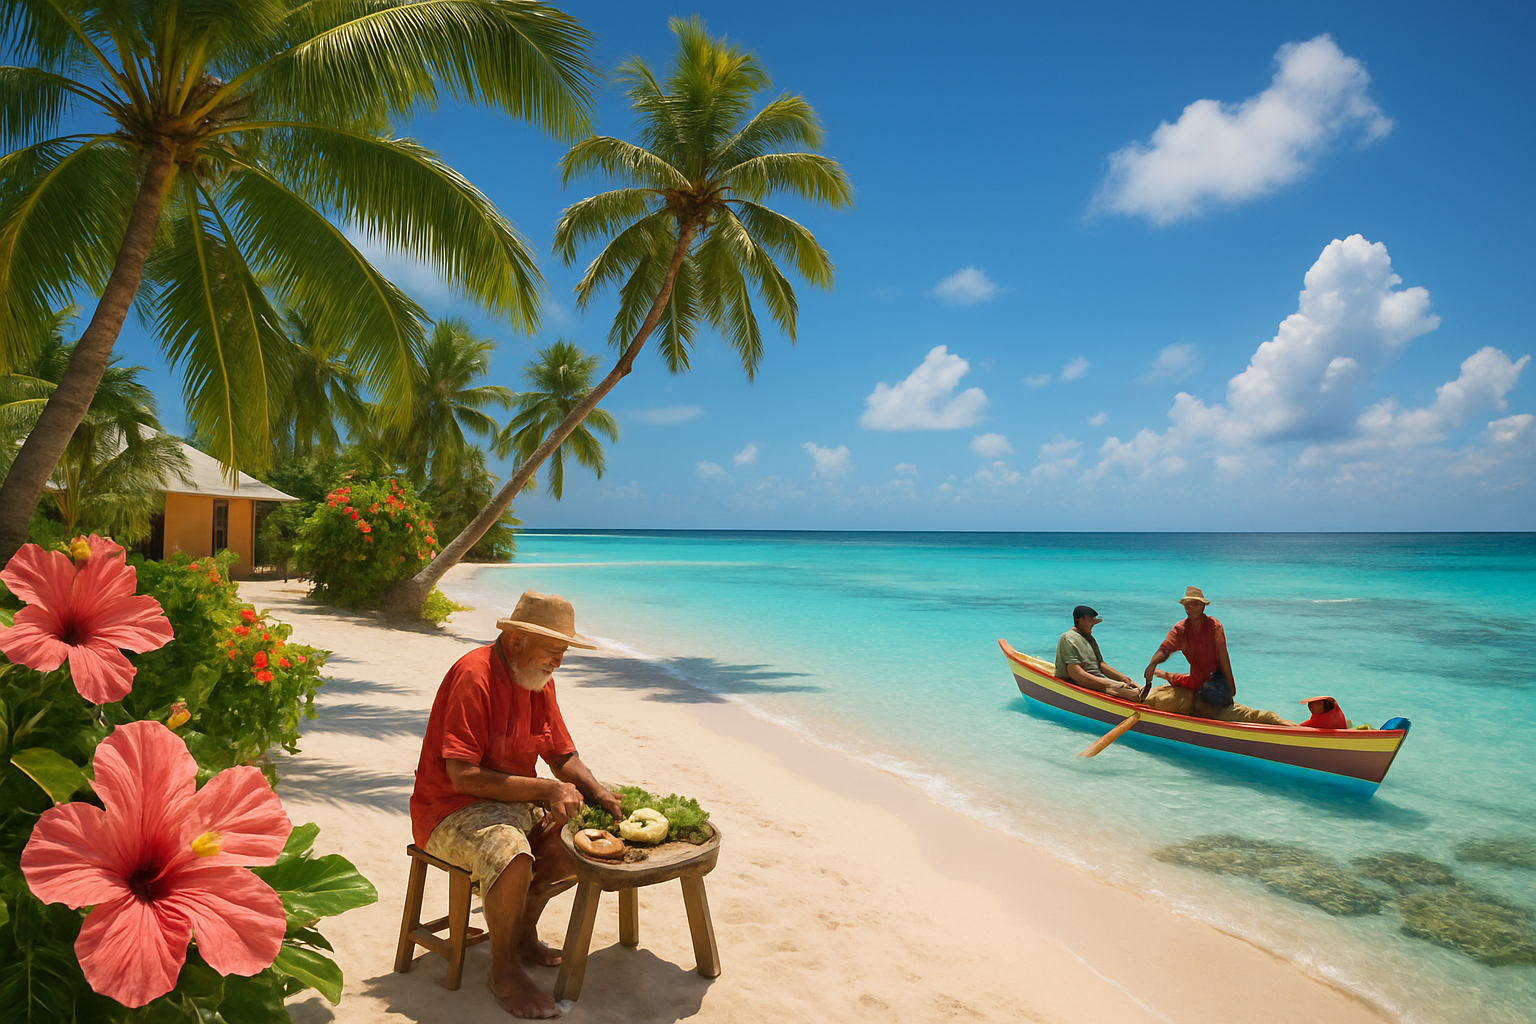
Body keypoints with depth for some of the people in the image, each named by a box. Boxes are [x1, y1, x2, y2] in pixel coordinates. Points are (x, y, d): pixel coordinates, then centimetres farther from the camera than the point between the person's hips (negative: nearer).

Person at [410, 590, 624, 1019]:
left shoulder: (540, 681, 4)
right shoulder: (474, 675, -23)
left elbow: (563, 757, 10)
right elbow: (463, 776, -27)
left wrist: (598, 792, -9)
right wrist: (546, 789, -26)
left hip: (517, 803, 9)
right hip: (452, 810, -9)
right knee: (512, 854, -35)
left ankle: (524, 931, 18)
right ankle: (503, 969, -9)